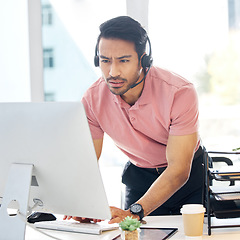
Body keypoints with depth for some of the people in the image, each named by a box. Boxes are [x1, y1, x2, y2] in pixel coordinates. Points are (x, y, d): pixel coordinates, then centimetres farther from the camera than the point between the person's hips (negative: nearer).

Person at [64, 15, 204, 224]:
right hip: (139, 178, 2)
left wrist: (135, 212, -43)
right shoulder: (92, 100, -17)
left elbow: (178, 170, -30)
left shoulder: (180, 92, -28)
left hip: (189, 176, -2)